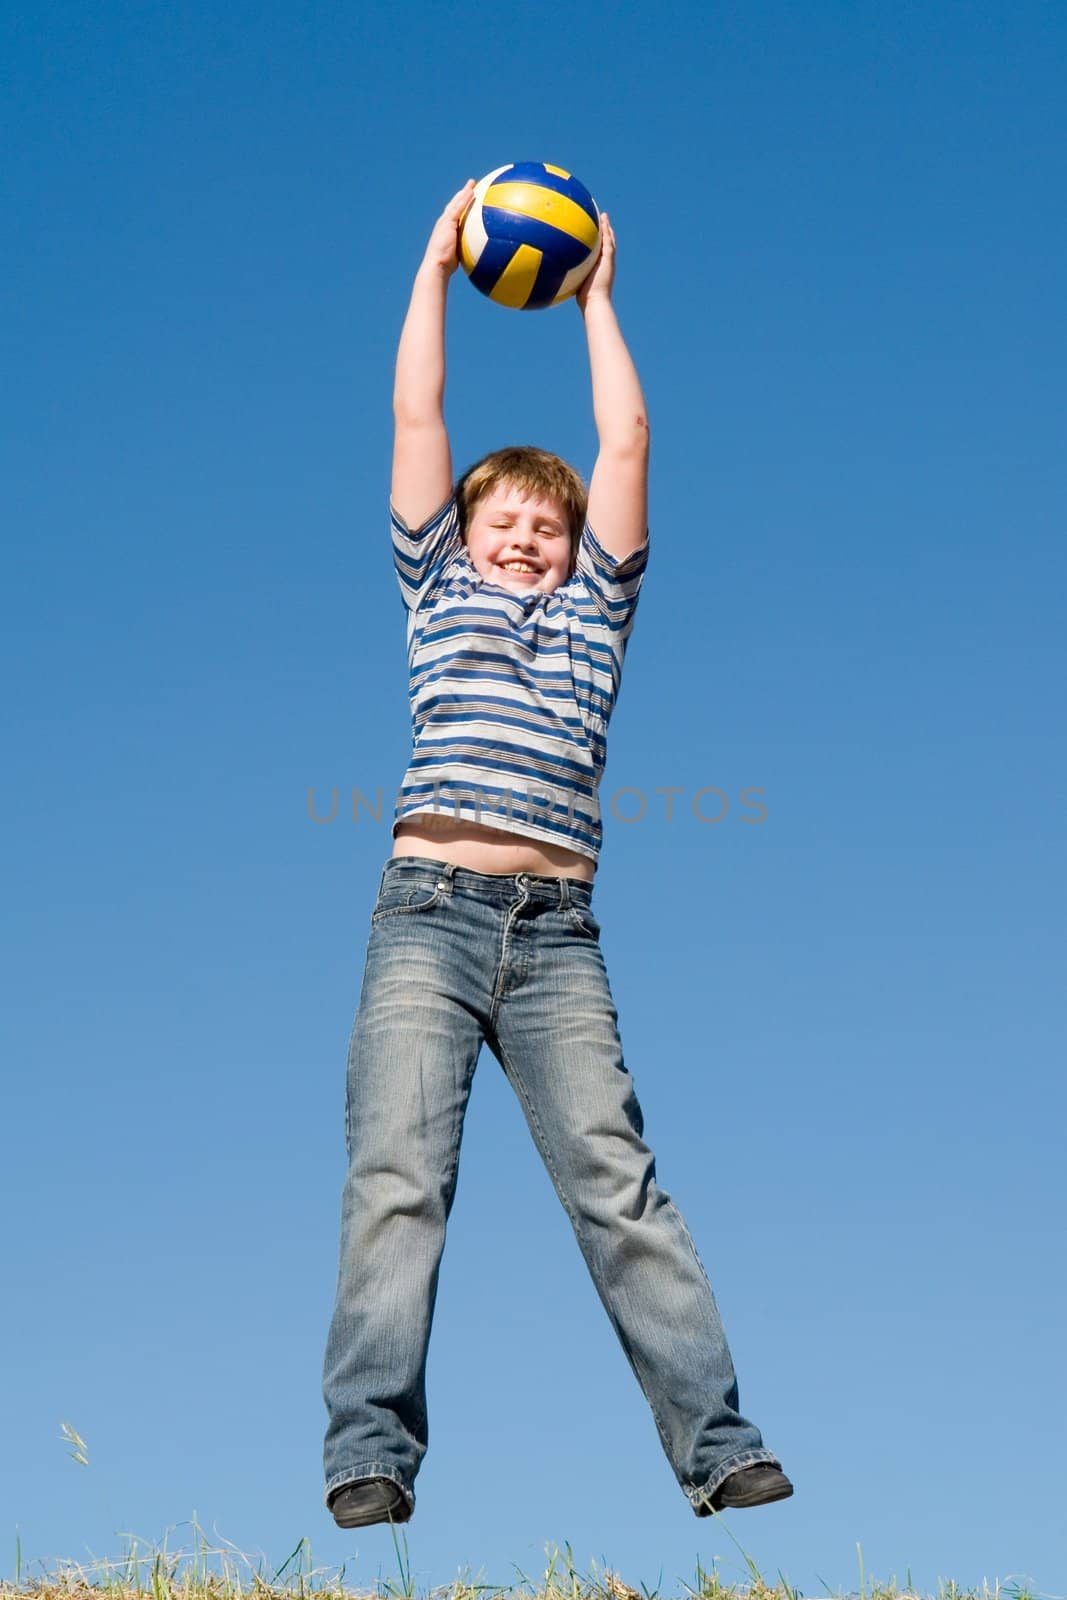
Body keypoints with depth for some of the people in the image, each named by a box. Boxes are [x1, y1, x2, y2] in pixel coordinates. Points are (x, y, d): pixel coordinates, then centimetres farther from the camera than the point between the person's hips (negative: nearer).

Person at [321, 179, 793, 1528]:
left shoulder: (595, 611, 22)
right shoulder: (438, 591, 22)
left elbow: (625, 441, 20)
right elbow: (417, 418, 19)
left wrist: (594, 298, 28)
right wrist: (438, 265, 24)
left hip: (558, 930, 1)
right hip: (426, 914, 0)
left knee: (617, 1180, -8)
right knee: (395, 1179, -12)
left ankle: (718, 1444, -10)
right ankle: (370, 1457, -17)